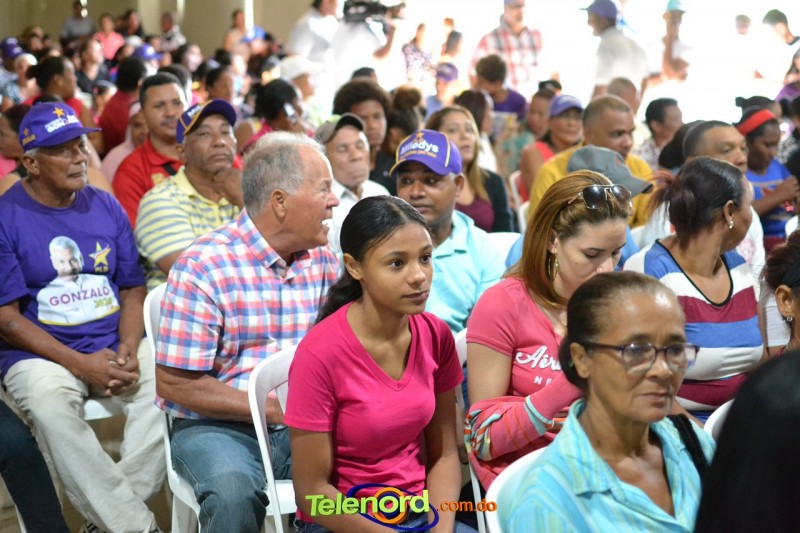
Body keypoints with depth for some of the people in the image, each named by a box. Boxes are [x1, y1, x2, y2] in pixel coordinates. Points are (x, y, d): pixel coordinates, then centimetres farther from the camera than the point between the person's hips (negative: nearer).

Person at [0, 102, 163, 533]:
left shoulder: (106, 207, 11)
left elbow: (133, 289, 11)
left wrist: (128, 350, -10)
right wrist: (81, 364, -17)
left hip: (115, 346, 4)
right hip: (40, 354, -3)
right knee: (50, 404, -36)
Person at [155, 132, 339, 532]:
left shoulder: (323, 262, 8)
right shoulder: (203, 266, -10)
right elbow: (175, 382, -11)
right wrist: (275, 409, -15)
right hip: (216, 427, -4)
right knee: (235, 494, -36)